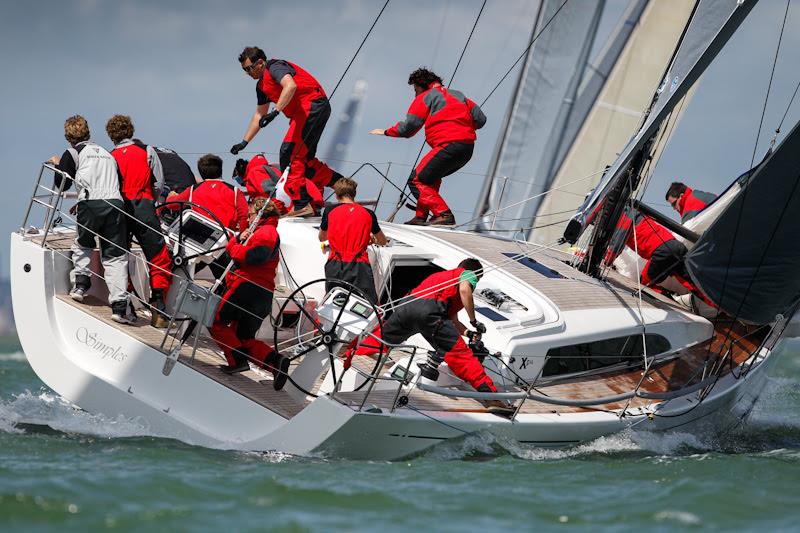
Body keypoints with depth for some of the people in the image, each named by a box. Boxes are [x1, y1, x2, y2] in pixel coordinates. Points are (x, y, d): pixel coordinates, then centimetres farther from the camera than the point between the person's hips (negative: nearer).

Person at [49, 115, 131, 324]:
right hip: (115, 204, 3)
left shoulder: (72, 154, 9)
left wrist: (58, 165, 30)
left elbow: (62, 184, 10)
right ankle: (119, 306, -8)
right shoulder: (106, 153, 26)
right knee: (115, 256, 2)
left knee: (83, 246, 25)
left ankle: (80, 284, 13)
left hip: (90, 205, -3)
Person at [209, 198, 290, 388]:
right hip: (263, 293, 10)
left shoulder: (266, 232, -6)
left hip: (248, 287, -10)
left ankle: (237, 359, -14)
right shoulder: (263, 231, 28)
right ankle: (276, 361, -7)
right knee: (243, 338, 11)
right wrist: (240, 238, 6)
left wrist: (235, 246, -5)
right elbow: (235, 250, 25)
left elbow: (252, 255, -22)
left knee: (216, 322, -3)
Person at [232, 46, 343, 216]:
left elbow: (290, 86, -30)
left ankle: (301, 204, -20)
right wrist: (244, 142, 27)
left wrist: (275, 111, -37)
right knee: (305, 158, 13)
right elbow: (259, 115, 29)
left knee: (289, 153, -16)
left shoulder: (275, 67, -9)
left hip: (313, 105, -10)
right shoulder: (261, 85, 20)